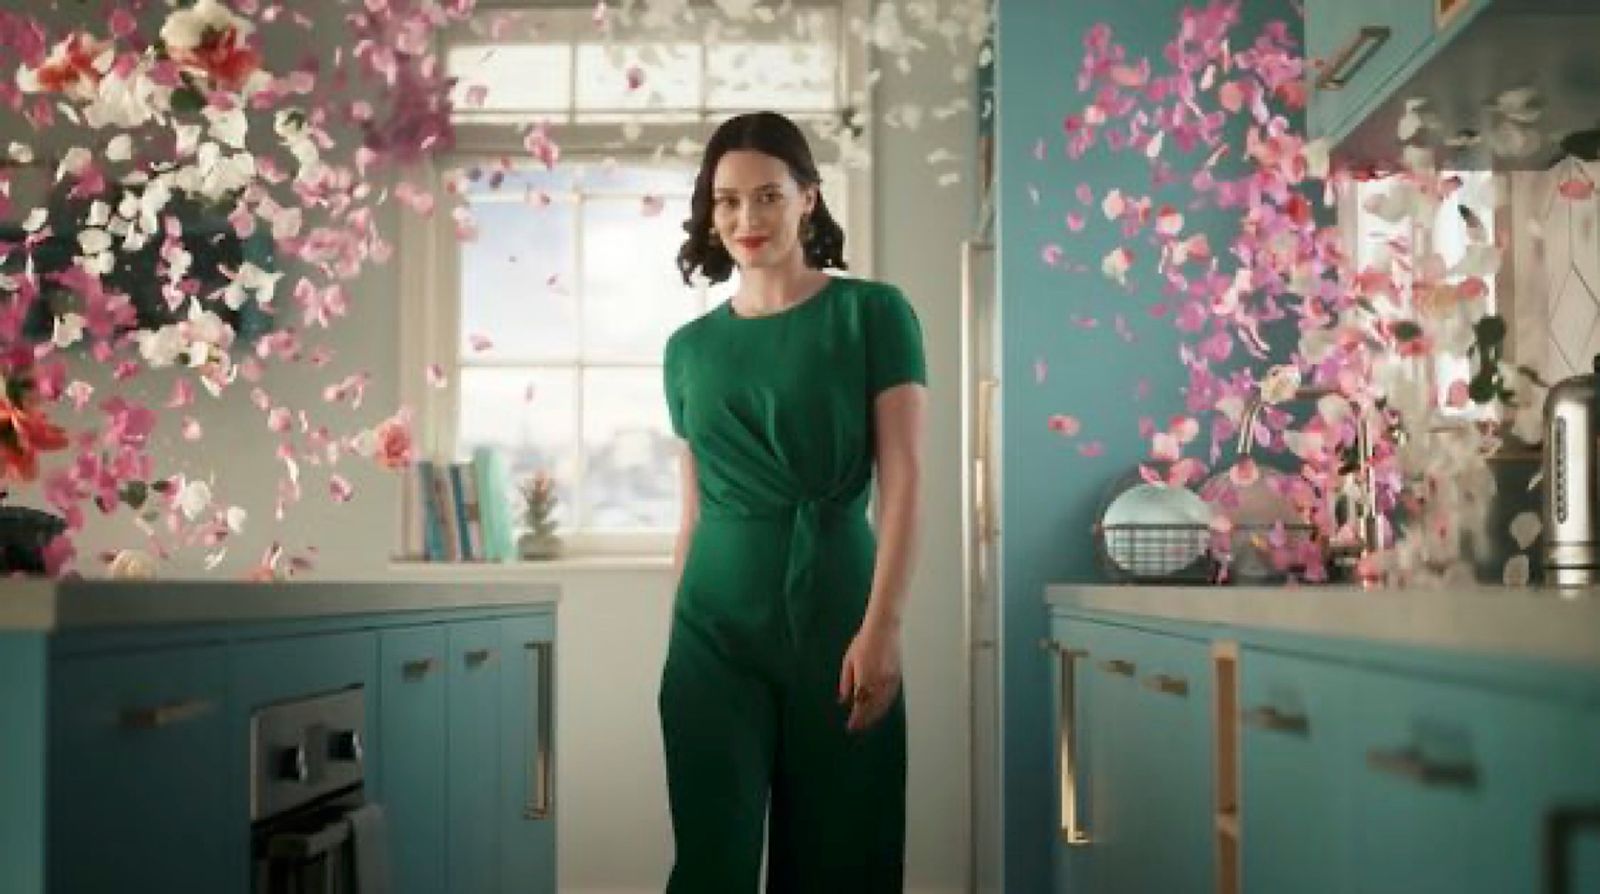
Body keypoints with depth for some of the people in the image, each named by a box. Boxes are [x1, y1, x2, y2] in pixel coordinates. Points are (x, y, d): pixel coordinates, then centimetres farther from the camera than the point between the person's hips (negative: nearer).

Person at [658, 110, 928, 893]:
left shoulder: (872, 314, 0)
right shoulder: (689, 348, 11)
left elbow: (902, 481, -7)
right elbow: (694, 510, 14)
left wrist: (882, 623, -16)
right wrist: (674, 633, 12)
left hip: (834, 604, -2)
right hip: (717, 619, 2)